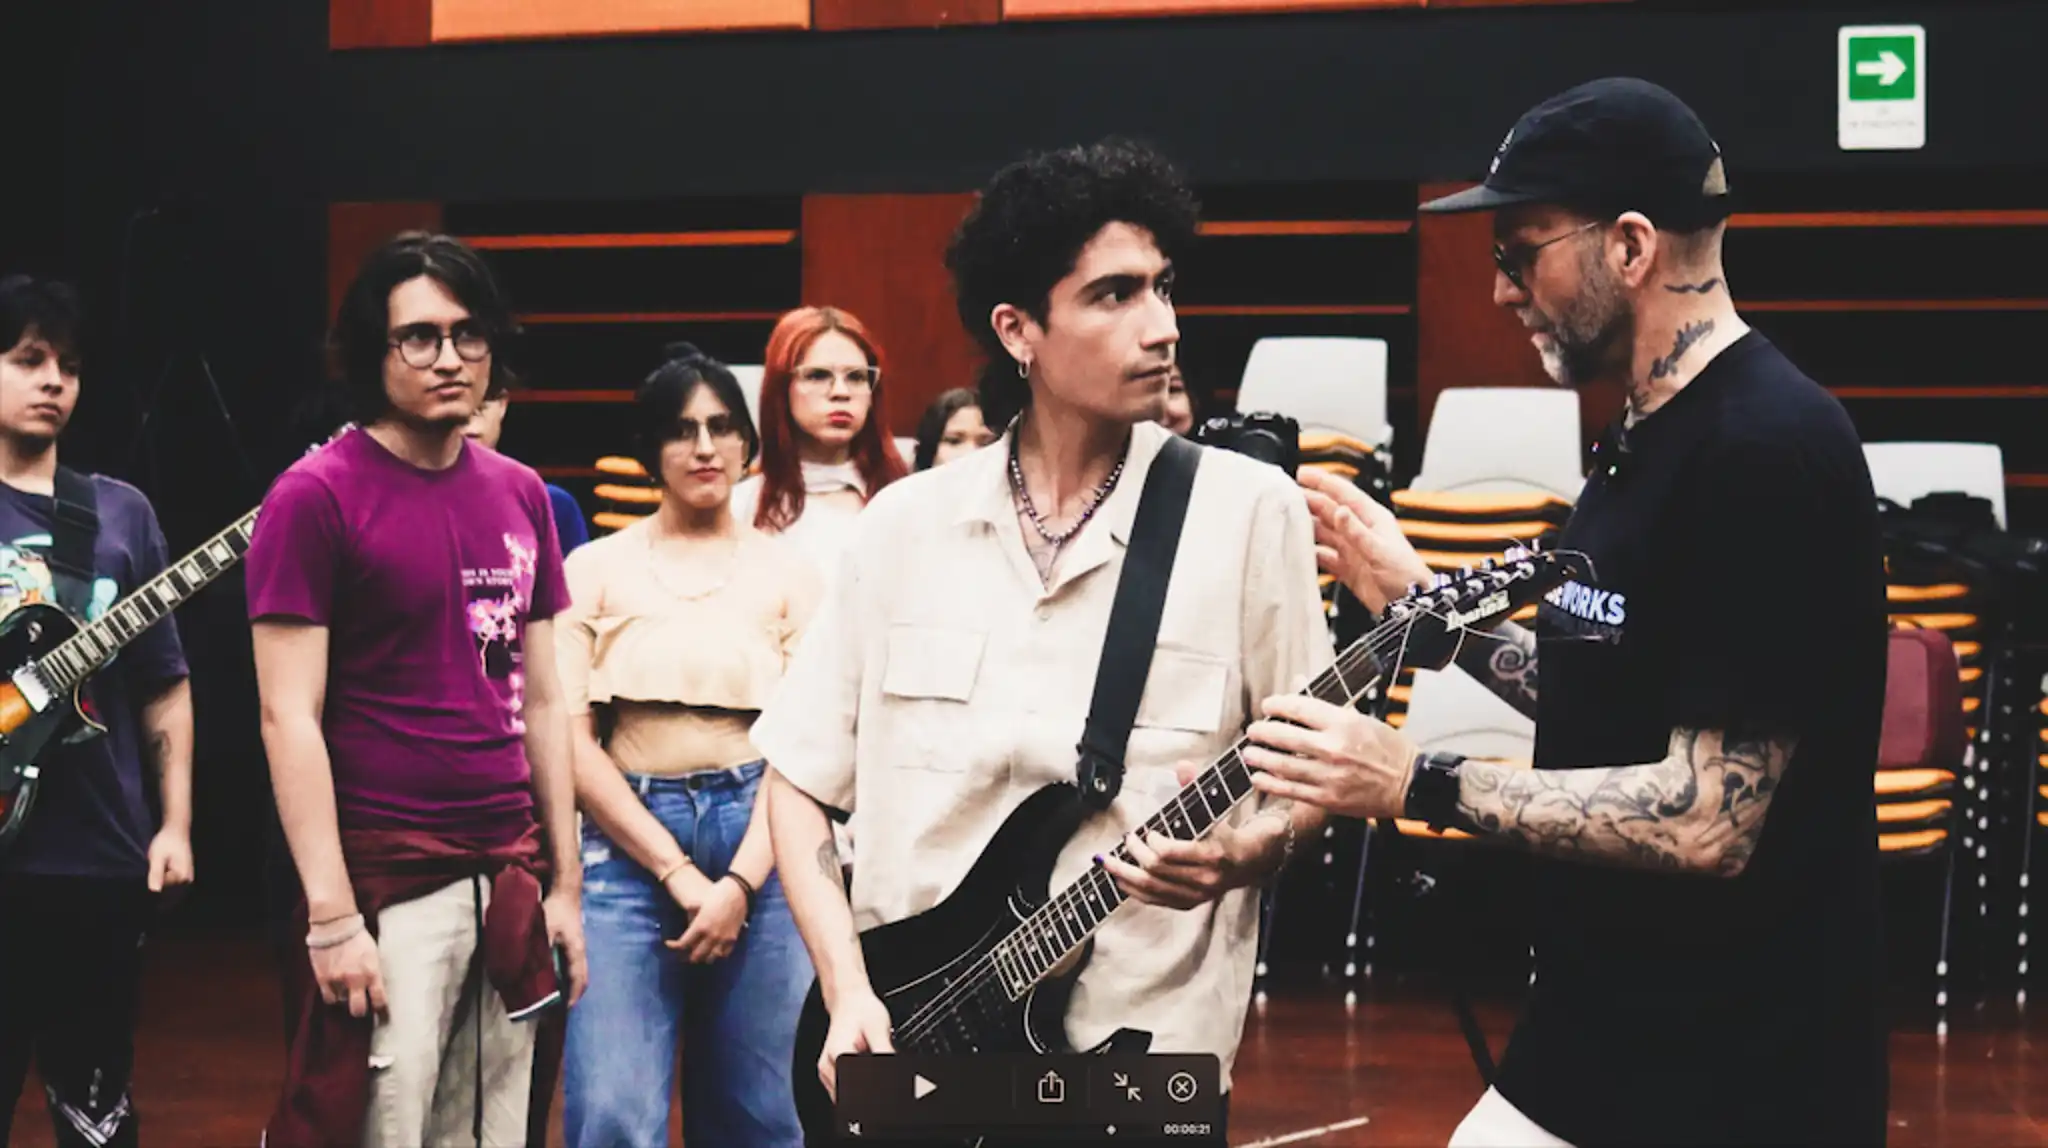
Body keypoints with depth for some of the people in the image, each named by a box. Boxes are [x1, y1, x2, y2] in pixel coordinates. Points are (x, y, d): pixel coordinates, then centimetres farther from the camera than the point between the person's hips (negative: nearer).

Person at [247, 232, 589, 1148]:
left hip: (509, 882, 6)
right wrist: (331, 916, -16)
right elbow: (289, 717, -11)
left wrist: (564, 882, 11)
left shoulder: (520, 495, 10)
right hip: (386, 886, -6)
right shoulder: (316, 496, -7)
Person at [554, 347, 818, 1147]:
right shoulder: (596, 568, 6)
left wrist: (740, 882, -11)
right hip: (627, 843, -1)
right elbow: (569, 739, 0)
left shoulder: (788, 573, 8)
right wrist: (678, 871, -8)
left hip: (757, 841, 1)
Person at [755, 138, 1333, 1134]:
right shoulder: (905, 524, 3)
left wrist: (1247, 852, -20)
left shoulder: (1248, 513, -6)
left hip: (1136, 1057, -2)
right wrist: (847, 989, -4)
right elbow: (798, 779, 7)